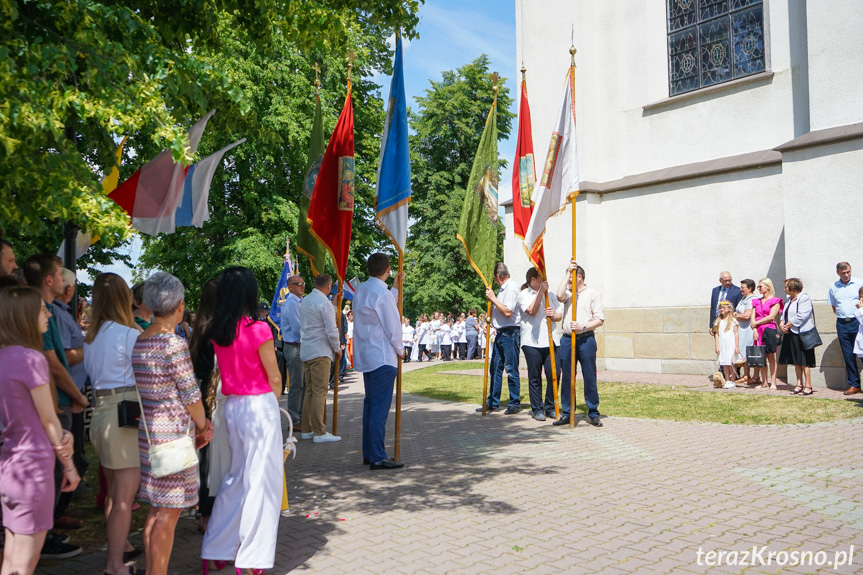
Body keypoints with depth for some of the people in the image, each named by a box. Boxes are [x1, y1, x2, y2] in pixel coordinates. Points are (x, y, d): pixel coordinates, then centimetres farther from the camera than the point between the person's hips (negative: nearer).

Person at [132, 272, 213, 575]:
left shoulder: (139, 342, 7)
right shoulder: (174, 343, -17)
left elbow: (150, 390, 11)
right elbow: (190, 395, -15)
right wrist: (203, 425, 2)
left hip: (147, 430, 8)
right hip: (173, 432, -8)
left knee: (156, 509, 18)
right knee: (169, 512, 1)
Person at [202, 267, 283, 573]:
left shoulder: (218, 331, 2)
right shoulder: (258, 330, -16)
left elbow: (221, 370, 8)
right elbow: (274, 379, -10)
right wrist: (274, 401, 10)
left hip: (232, 407, 7)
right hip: (260, 406, -6)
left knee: (236, 476, 19)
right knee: (260, 479, 4)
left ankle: (216, 549, 25)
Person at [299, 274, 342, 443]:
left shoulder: (304, 301, 13)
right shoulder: (324, 303, -13)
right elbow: (332, 331, -15)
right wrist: (337, 349, 0)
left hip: (306, 351, 9)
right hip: (320, 352, -9)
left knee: (309, 391, 12)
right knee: (319, 392, -7)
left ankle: (307, 429, 16)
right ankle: (319, 433, -5)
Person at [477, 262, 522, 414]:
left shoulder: (512, 288, -13)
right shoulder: (503, 289, 16)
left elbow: (507, 312, -23)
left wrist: (493, 298, -16)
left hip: (510, 332, -10)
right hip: (501, 333, 10)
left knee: (511, 369, -2)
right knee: (495, 368, 12)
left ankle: (515, 403, 8)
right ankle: (493, 402, 19)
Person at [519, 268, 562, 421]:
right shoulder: (524, 295, 4)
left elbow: (559, 316, 18)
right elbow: (532, 311, -12)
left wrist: (554, 315, -5)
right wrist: (540, 292, -13)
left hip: (551, 340, 4)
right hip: (532, 342, -4)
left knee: (554, 374, -2)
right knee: (535, 377, 1)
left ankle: (550, 408, 14)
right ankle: (537, 409, 12)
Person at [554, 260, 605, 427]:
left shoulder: (592, 294, 4)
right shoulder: (568, 293, 15)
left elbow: (600, 319, -1)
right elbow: (560, 296, -11)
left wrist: (583, 327, -14)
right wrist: (567, 272, -8)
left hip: (586, 339, -3)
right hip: (567, 339, 3)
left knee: (590, 377, -1)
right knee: (566, 377, 5)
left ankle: (593, 413, 9)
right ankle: (566, 413, 13)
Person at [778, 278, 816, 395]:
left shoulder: (804, 298, -11)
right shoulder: (790, 299, 17)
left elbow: (801, 316, -19)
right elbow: (785, 314, 18)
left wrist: (787, 326, -14)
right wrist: (781, 324, -1)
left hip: (801, 334, -9)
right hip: (791, 334, 9)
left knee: (804, 361, -5)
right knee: (796, 362, 12)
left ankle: (808, 386, -1)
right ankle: (799, 385, 18)